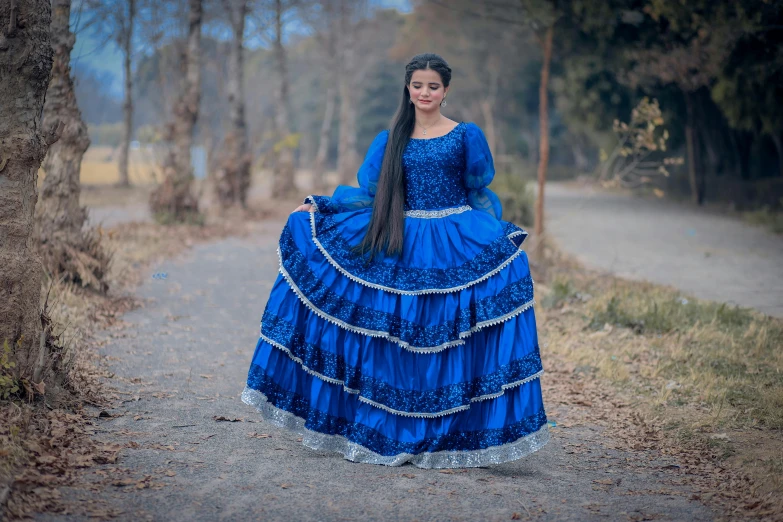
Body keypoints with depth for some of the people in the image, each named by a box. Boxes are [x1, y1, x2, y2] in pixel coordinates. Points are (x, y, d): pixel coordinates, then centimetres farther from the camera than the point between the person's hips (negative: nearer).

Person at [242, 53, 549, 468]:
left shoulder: (467, 135, 4)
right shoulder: (390, 139, 11)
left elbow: (480, 195, 7)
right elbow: (368, 193, 9)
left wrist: (499, 235, -7)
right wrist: (318, 206, 0)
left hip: (455, 247, -2)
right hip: (399, 247, 3)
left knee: (444, 343, -9)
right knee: (392, 340, 0)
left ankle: (448, 438, 3)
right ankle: (388, 436, 12)